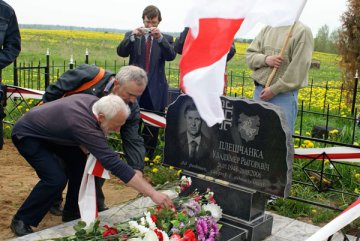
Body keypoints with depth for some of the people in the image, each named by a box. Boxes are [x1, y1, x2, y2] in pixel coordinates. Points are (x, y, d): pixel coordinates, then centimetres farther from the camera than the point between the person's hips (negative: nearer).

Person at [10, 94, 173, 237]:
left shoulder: (93, 101, -16)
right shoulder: (85, 126, -39)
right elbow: (115, 164, -41)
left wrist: (84, 147, -12)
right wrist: (153, 193, -41)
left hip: (48, 130, 9)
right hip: (26, 135, -8)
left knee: (79, 160, 2)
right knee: (56, 178, -21)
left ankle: (72, 211, 16)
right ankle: (21, 221, -1)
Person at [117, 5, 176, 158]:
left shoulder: (166, 39, 7)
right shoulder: (131, 36, 8)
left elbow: (171, 56, -11)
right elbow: (121, 52, -8)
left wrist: (160, 37, -25)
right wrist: (133, 35, -22)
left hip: (154, 89, 0)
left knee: (153, 127, 7)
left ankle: (148, 157, 21)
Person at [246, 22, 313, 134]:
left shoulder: (302, 31, -8)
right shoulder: (267, 28, 12)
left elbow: (299, 68, -14)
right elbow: (250, 55, 11)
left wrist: (274, 90, -15)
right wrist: (265, 59, -11)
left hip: (284, 94, -6)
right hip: (260, 91, 6)